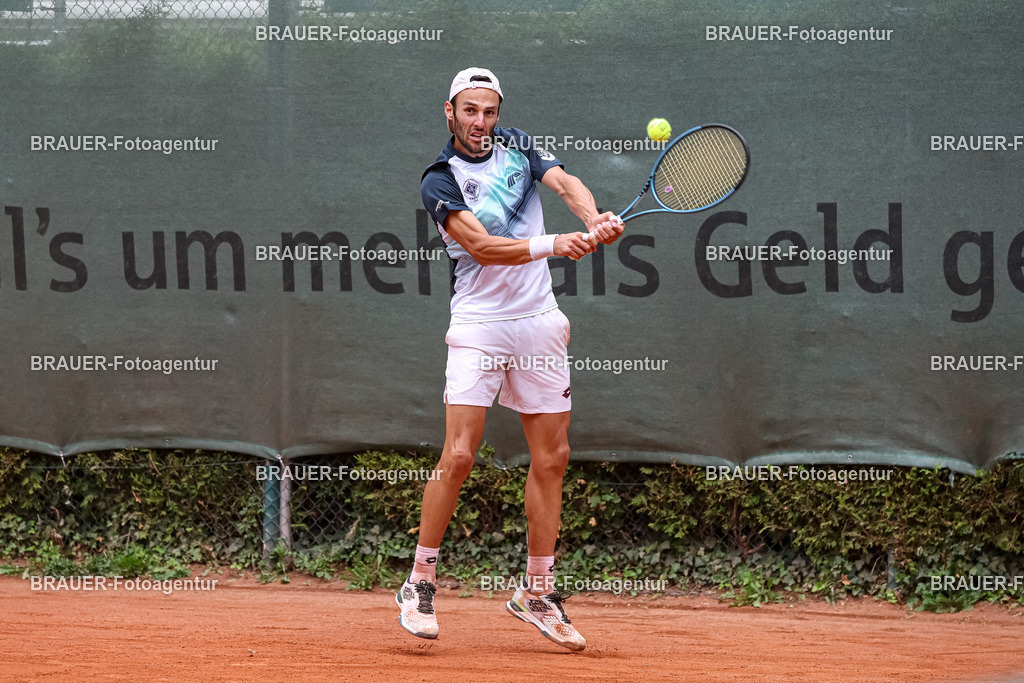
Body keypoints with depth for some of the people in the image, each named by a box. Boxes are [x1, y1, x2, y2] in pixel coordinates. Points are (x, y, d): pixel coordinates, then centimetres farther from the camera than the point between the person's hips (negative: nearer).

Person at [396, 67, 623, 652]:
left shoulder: (517, 145, 9)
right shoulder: (441, 180, -7)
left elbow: (566, 182, -5)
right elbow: (482, 247, -19)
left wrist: (595, 219, -26)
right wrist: (553, 244, -31)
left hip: (539, 324, 5)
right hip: (479, 325, -5)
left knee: (552, 457, 6)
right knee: (459, 456, -14)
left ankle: (537, 592, 16)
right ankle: (420, 584, -1)